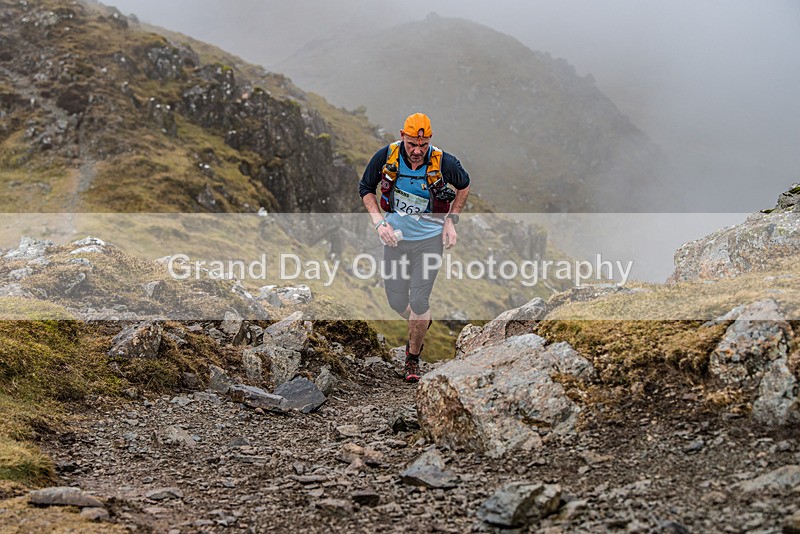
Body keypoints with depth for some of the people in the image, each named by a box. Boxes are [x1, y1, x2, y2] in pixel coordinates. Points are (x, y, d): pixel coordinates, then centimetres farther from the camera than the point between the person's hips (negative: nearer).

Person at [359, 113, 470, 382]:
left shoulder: (443, 163, -18)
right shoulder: (386, 156, -15)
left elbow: (464, 186, 4)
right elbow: (366, 188, 2)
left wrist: (451, 221, -3)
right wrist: (379, 222, -11)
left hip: (430, 238, -2)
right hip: (395, 236, 2)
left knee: (418, 302, -7)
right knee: (397, 302, 9)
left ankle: (413, 357, 17)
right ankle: (421, 324, 44)